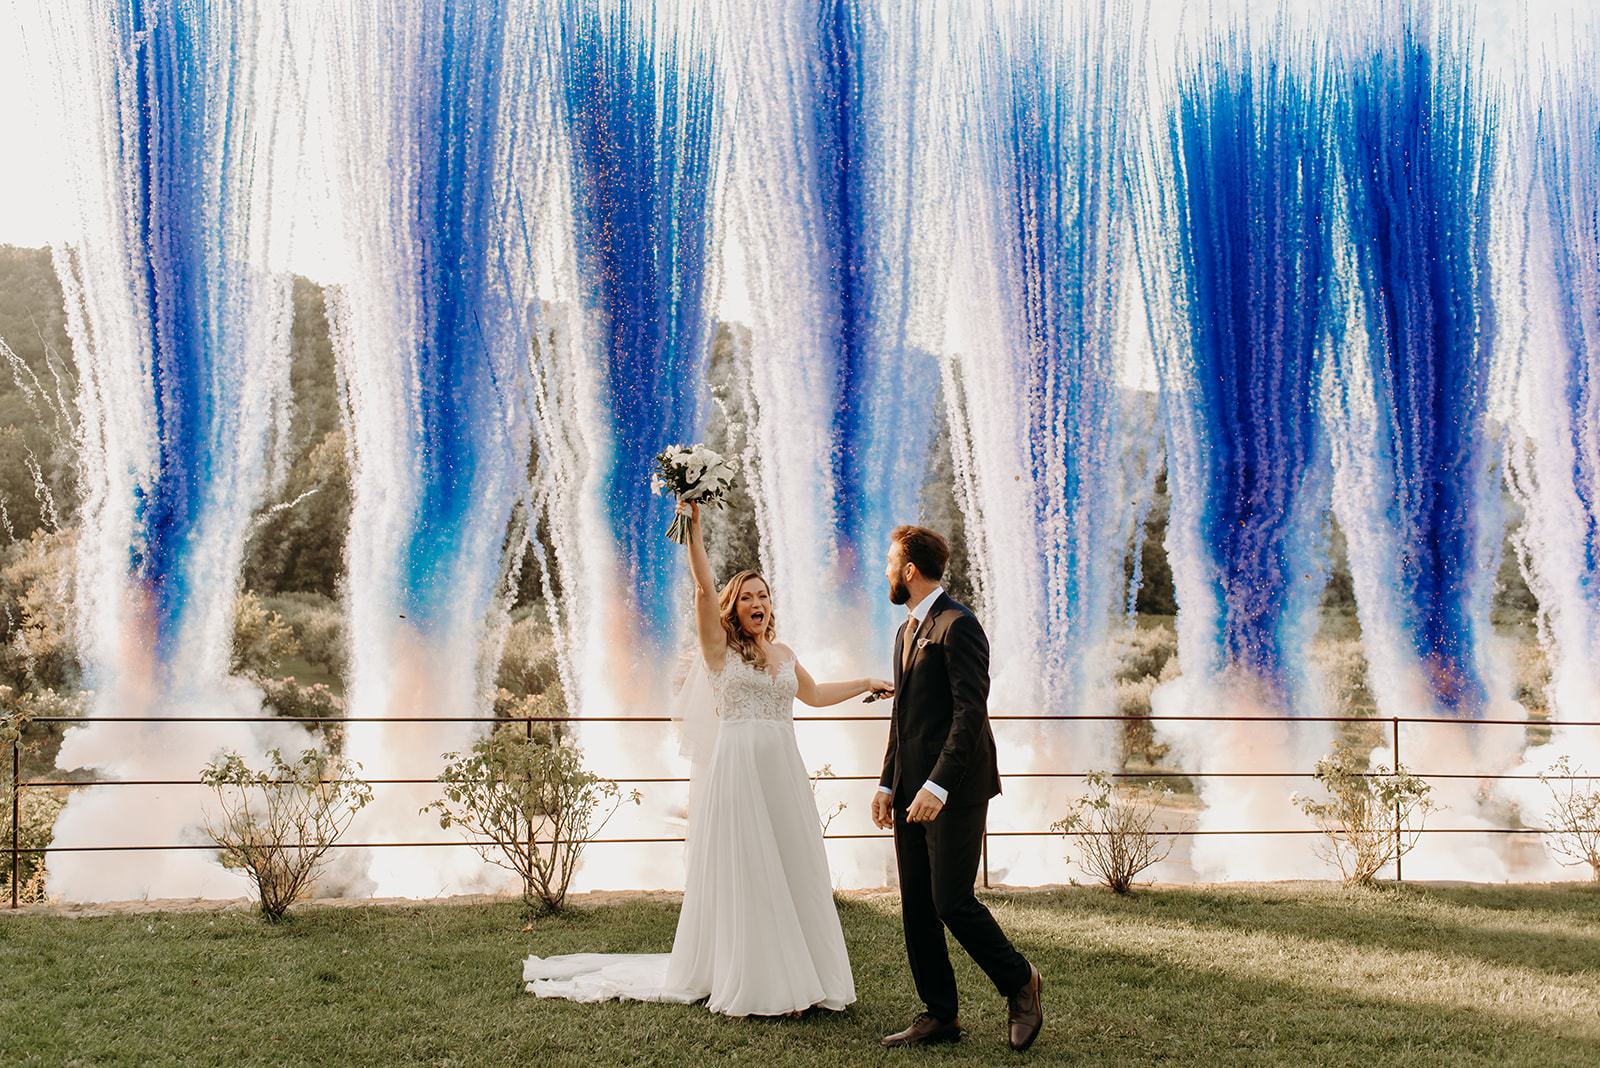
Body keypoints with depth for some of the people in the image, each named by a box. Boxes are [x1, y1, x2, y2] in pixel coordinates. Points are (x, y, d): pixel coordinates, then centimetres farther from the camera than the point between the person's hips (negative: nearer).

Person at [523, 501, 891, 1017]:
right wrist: (694, 527, -20)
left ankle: (796, 978, 16)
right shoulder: (719, 647, 1)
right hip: (737, 769, -5)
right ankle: (747, 982, 4)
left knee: (793, 872, 7)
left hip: (783, 771, 5)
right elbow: (703, 586, -12)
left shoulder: (784, 654, 16)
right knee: (741, 876, -3)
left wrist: (865, 684, 34)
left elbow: (814, 694, 34)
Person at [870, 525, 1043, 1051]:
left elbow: (970, 713, -19)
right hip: (913, 789, 9)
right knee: (916, 907, 8)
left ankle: (1019, 982, 14)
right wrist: (888, 783, 17)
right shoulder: (906, 631, 18)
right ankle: (940, 1014, 17)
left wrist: (938, 786, -24)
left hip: (955, 790, -9)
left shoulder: (958, 626, -12)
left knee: (952, 902, -8)